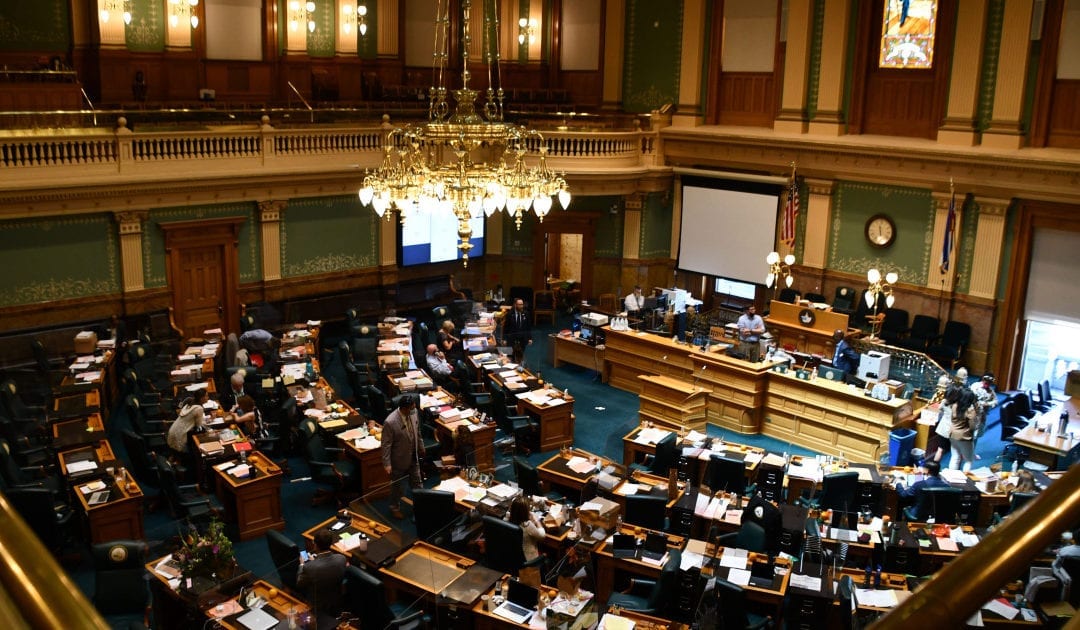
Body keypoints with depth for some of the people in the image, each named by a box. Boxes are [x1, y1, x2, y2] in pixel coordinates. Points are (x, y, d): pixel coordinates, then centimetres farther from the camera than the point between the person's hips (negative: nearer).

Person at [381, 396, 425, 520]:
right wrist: (387, 464, -19)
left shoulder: (413, 414, -13)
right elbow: (386, 444, -23)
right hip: (399, 460, -5)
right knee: (397, 485, 18)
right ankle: (395, 507, 41)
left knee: (417, 483, 20)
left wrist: (421, 449, 16)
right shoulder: (390, 422, -32)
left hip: (413, 457, 5)